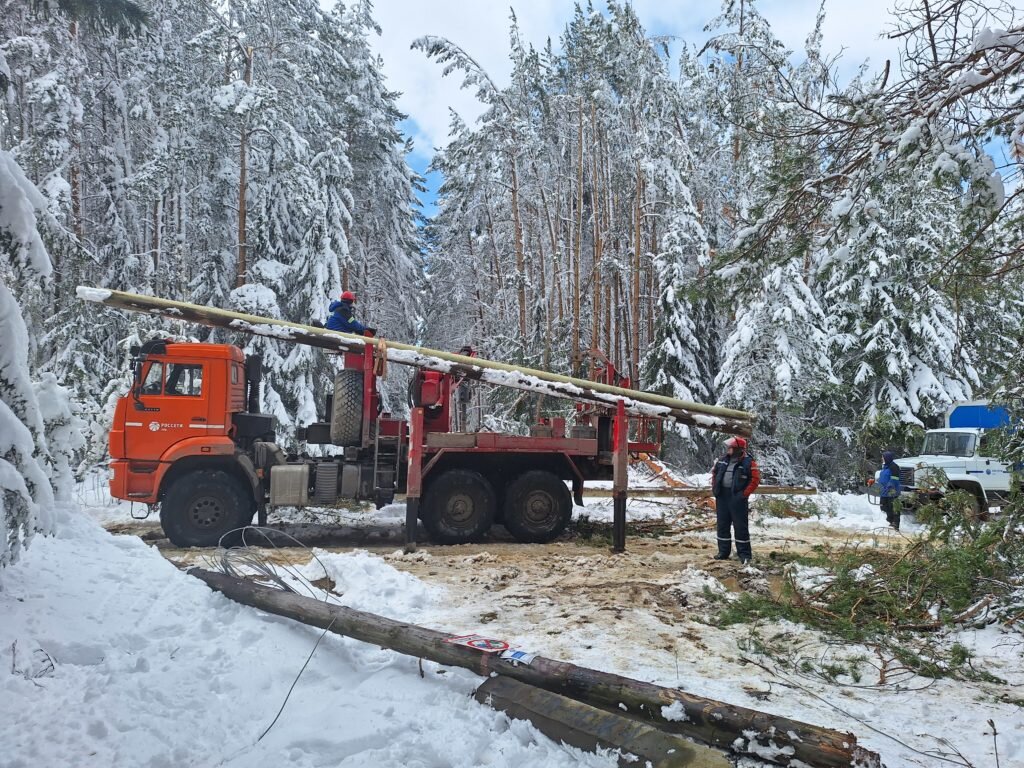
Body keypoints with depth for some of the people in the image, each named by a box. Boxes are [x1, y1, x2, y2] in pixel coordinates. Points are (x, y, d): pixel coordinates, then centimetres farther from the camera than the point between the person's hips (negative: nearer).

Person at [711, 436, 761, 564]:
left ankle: (744, 554, 7)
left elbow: (755, 479, -11)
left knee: (740, 526, -2)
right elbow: (714, 473, 21)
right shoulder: (723, 460, 9)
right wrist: (714, 488, 11)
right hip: (722, 496, 6)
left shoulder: (748, 462, -9)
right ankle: (723, 551, 22)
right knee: (722, 525, 12)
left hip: (737, 498, -6)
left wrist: (744, 494, -15)